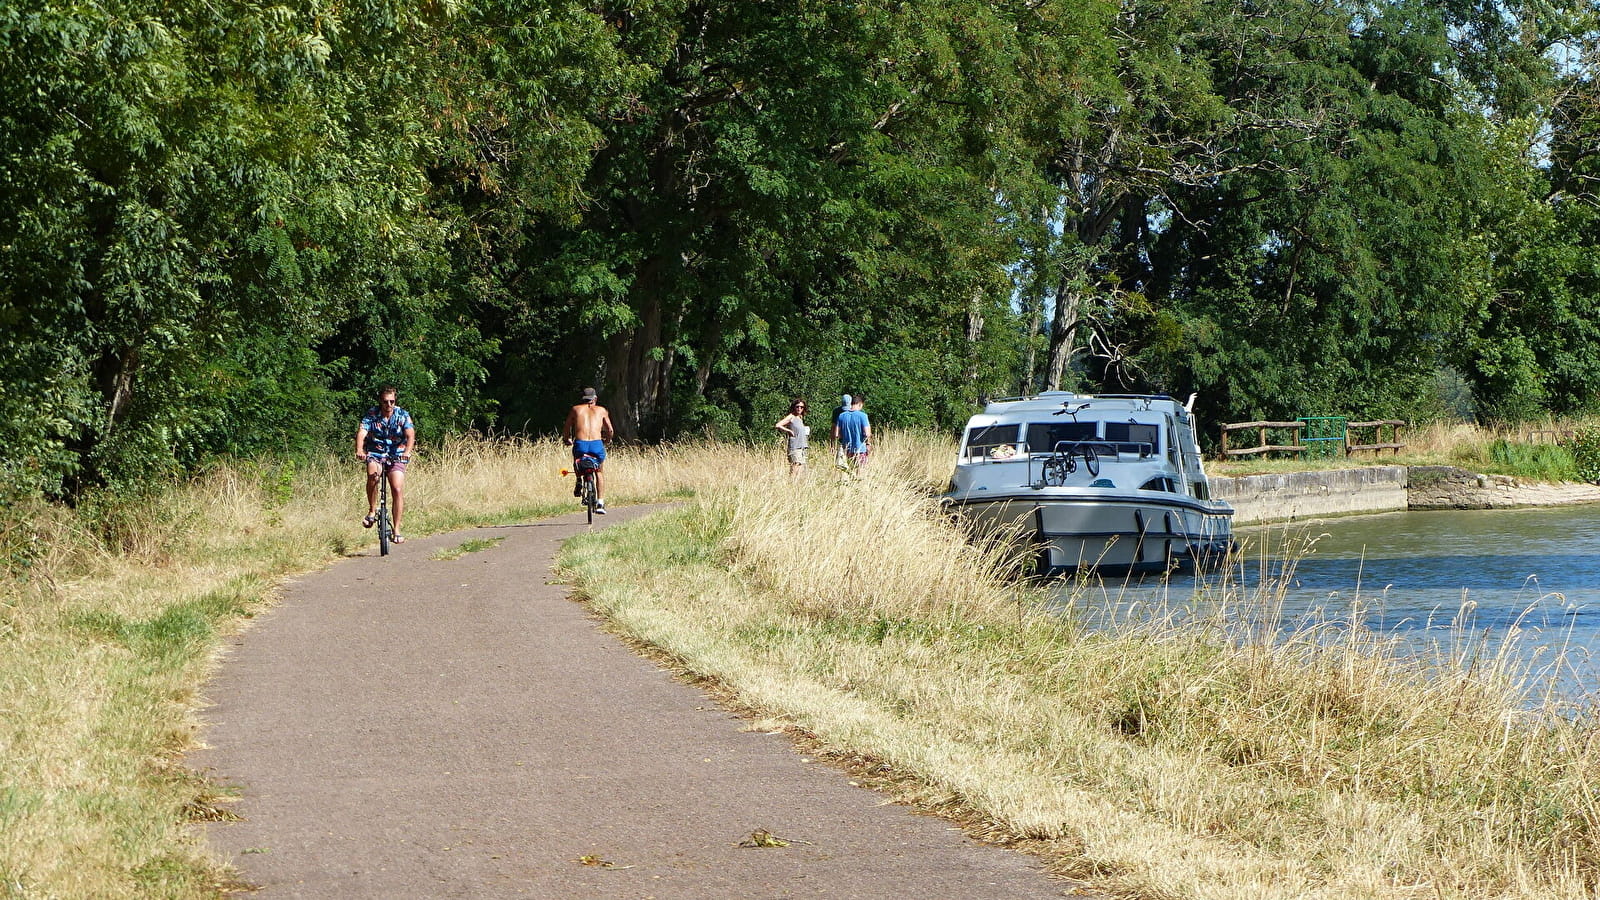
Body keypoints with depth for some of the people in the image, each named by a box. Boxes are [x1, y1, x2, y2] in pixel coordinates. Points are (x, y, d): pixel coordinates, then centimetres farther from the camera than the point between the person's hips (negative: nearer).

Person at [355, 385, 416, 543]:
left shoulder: (402, 415, -6)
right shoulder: (371, 415, -6)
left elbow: (410, 434, -21)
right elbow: (361, 433, -21)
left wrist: (407, 451, -42)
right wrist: (359, 450, -42)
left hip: (396, 457, 1)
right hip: (375, 454, -1)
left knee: (398, 490, -14)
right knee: (373, 474, -34)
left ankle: (396, 530, -6)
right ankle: (372, 511, -16)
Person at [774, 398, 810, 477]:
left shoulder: (800, 418, 17)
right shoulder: (791, 417, -5)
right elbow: (777, 426, -15)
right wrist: (789, 431, -10)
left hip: (802, 449, 8)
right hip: (795, 448, -8)